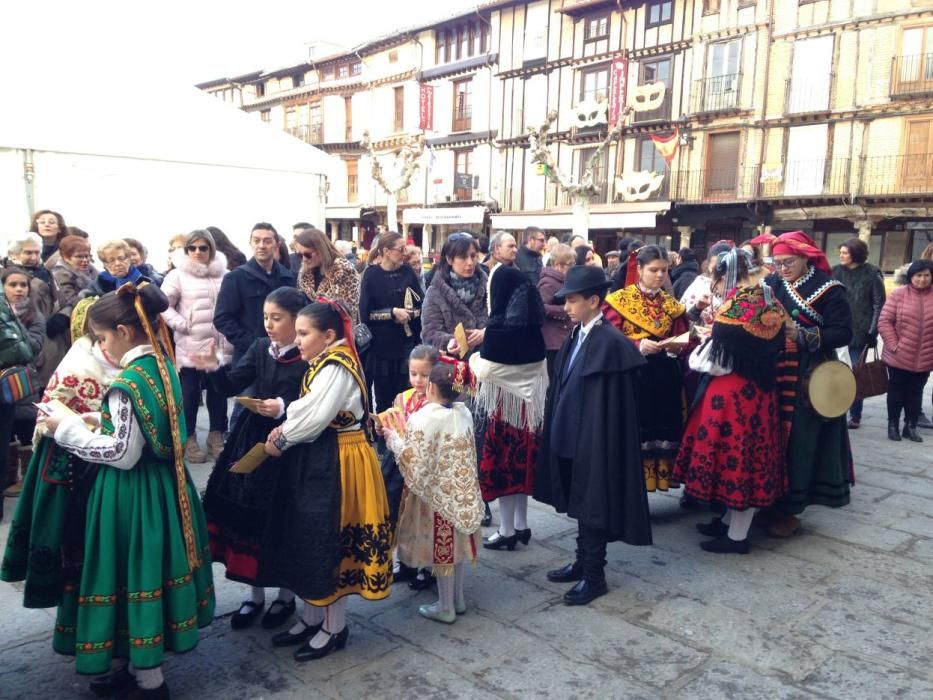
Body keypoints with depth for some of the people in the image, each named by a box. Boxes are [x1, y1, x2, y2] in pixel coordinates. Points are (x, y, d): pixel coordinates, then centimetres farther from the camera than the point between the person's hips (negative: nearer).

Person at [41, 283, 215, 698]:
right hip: (162, 483, 9)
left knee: (132, 573, 5)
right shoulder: (162, 366, 4)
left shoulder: (129, 381, -22)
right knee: (148, 568, 19)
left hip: (132, 493, -9)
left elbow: (122, 453, -21)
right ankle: (135, 663, 37)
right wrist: (100, 419, 12)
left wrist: (69, 429, -12)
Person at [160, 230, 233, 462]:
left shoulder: (224, 274, 3)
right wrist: (182, 324, -11)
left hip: (220, 346, 2)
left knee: (218, 391, 9)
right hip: (189, 346, -2)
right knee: (190, 393, 6)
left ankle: (217, 436, 23)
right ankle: (189, 439, 18)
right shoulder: (178, 275, -2)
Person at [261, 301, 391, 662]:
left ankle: (334, 628, 19)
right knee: (310, 540, 17)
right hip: (317, 461, 10)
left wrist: (280, 440, -9)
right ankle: (312, 616, 33)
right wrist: (285, 429, -5)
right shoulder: (325, 363, 11)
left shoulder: (337, 367, -19)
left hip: (336, 465, -10)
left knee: (330, 542, 2)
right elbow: (307, 412, 13)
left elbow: (314, 418, -23)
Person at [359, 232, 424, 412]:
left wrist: (409, 313, -14)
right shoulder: (372, 274, -5)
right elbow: (365, 313, -11)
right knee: (383, 398, 6)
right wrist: (393, 312, -14)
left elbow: (422, 305, 4)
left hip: (406, 344, 3)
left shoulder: (408, 272, 5)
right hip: (381, 345, -2)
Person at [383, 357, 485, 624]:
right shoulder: (464, 412, -2)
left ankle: (445, 607, 22)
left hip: (437, 494, -6)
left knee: (441, 548, 8)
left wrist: (393, 438, -6)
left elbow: (413, 462, -21)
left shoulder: (424, 418, -22)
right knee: (457, 544, 19)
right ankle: (458, 599, 34)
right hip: (462, 492, 6)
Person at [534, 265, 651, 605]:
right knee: (579, 503, 19)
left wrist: (591, 443, -18)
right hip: (571, 436, 8)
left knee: (593, 506, 5)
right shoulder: (576, 335, 7)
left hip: (594, 439, -8)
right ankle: (583, 561, 34)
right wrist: (557, 431, 13)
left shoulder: (610, 342, -19)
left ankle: (594, 575, 19)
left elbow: (609, 404, -20)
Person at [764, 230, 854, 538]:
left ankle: (788, 510, 8)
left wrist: (802, 335, -21)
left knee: (797, 443, -2)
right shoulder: (772, 284, 8)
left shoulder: (828, 289, -5)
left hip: (808, 380, -4)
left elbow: (843, 333, -11)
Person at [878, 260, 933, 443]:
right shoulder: (899, 294, -6)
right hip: (899, 357, -2)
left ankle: (911, 426, 23)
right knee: (896, 391, 10)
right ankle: (893, 425, 22)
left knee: (915, 393, 12)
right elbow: (884, 321, -7)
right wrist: (893, 344, -13)